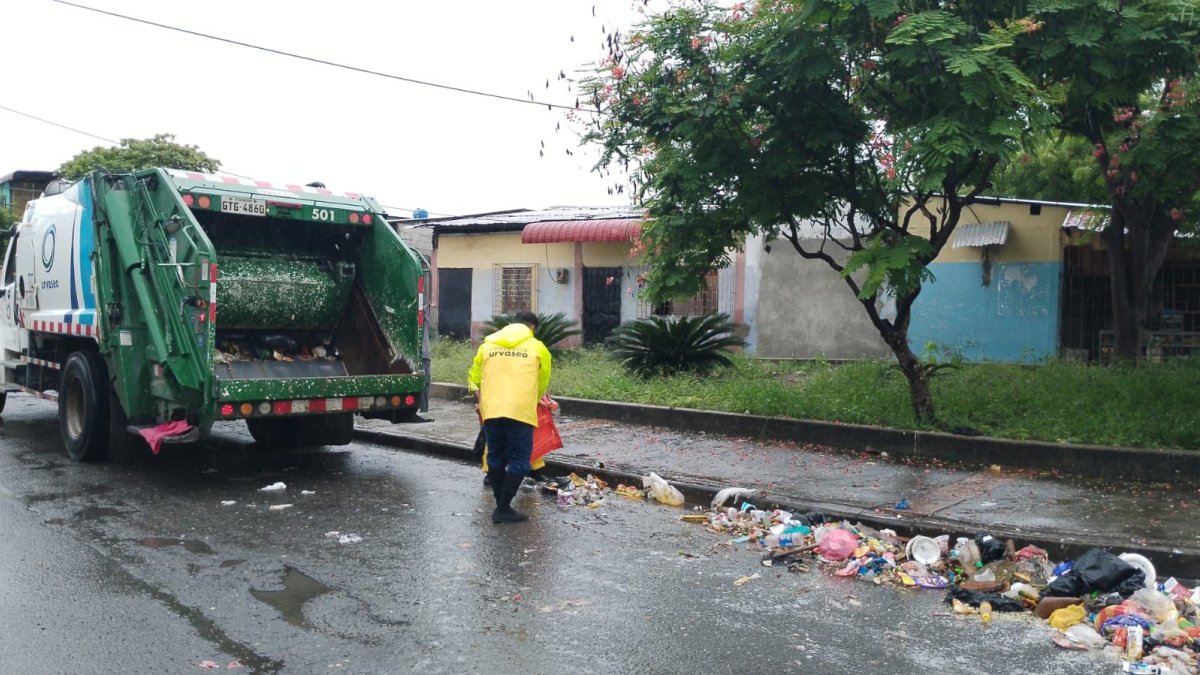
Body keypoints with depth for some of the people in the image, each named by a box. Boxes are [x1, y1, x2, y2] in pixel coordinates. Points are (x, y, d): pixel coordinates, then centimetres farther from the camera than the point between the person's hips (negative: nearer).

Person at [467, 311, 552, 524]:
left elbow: (473, 378, 17)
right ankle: (503, 509, -1)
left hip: (491, 410, 4)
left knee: (496, 458, 15)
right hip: (520, 411, -4)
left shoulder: (487, 345, 16)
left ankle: (501, 505, 20)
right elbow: (543, 384, 15)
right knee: (518, 460, 3)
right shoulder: (537, 348, 8)